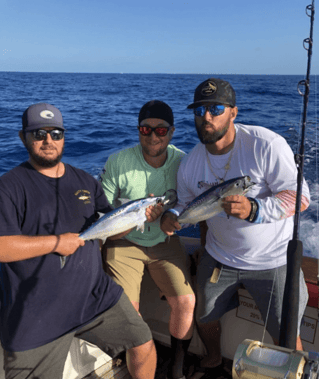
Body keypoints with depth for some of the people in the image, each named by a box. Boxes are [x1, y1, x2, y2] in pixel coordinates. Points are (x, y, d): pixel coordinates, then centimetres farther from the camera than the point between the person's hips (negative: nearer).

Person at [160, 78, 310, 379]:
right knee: (204, 317, 20)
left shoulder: (265, 144, -23)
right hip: (219, 256, 5)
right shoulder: (189, 164, -6)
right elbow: (186, 203, 7)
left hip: (271, 260, -4)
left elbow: (300, 196, -24)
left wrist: (254, 209, -40)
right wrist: (171, 216, -17)